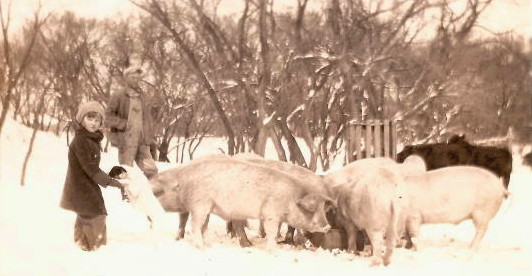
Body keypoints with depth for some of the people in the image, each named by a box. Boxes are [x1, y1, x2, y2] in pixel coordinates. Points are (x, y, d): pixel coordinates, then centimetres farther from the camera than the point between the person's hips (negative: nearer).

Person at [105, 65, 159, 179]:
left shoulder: (145, 97, 12)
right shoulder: (118, 96, -4)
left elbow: (149, 117, 22)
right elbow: (108, 117, -6)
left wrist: (150, 136, 14)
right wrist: (124, 124, -14)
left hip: (143, 141, 5)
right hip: (126, 141, -5)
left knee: (151, 169, -1)